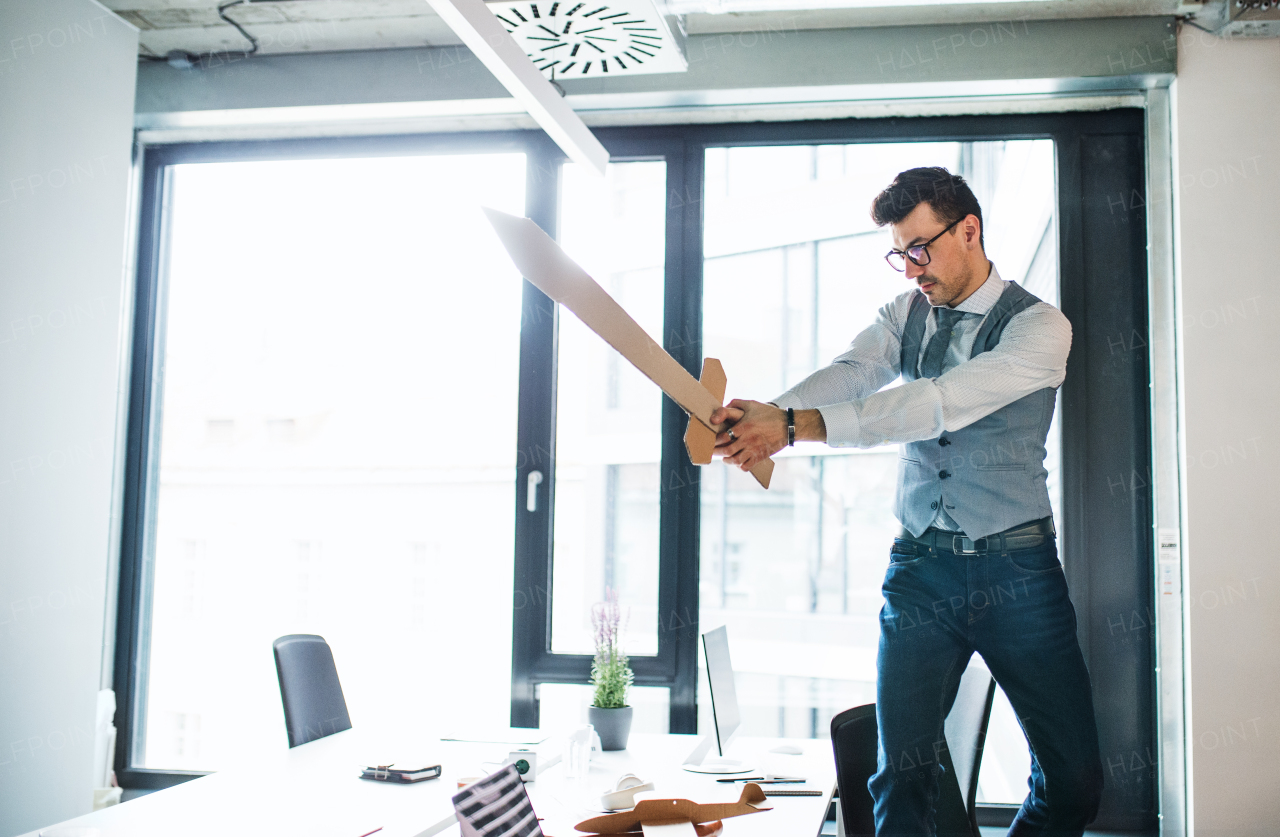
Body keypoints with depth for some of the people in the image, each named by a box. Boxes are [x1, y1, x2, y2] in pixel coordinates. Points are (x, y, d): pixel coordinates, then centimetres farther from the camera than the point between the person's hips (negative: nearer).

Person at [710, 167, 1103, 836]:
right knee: (902, 774, -2)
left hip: (1016, 569, -2)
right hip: (919, 567, 3)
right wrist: (763, 417, -33)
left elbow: (937, 403, -23)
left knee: (1074, 779, 2)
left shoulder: (1038, 326, -7)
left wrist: (795, 426, -33)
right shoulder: (905, 315, 9)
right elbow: (847, 375, -11)